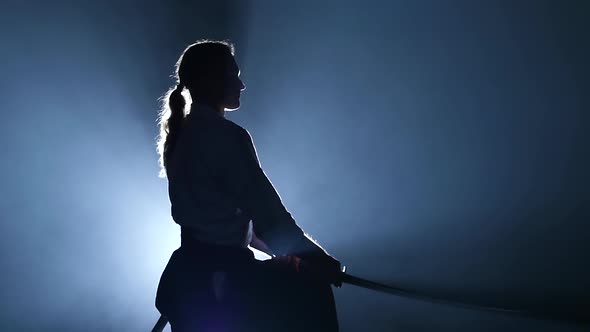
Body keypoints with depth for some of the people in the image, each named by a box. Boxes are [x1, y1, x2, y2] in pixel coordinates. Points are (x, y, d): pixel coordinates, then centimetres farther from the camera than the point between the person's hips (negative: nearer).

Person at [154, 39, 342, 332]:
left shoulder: (180, 133, 10)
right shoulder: (227, 135, -16)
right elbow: (267, 211, -16)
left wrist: (280, 249, 18)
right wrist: (319, 258, -3)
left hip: (188, 273, 9)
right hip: (221, 277, -9)